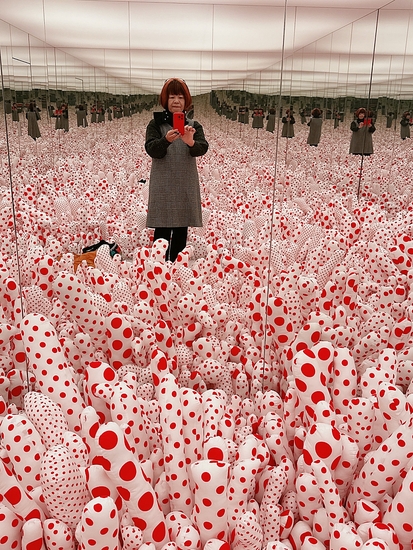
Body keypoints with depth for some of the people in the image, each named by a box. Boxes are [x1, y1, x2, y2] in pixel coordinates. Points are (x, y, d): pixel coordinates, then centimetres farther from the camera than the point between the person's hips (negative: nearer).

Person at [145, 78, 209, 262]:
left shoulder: (194, 126, 9)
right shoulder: (155, 124, 3)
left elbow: (202, 148, -9)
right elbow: (152, 150, -11)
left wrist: (191, 142, -32)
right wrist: (166, 140, -32)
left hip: (186, 186, 2)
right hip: (162, 186, -2)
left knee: (181, 232, 7)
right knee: (162, 230, -3)